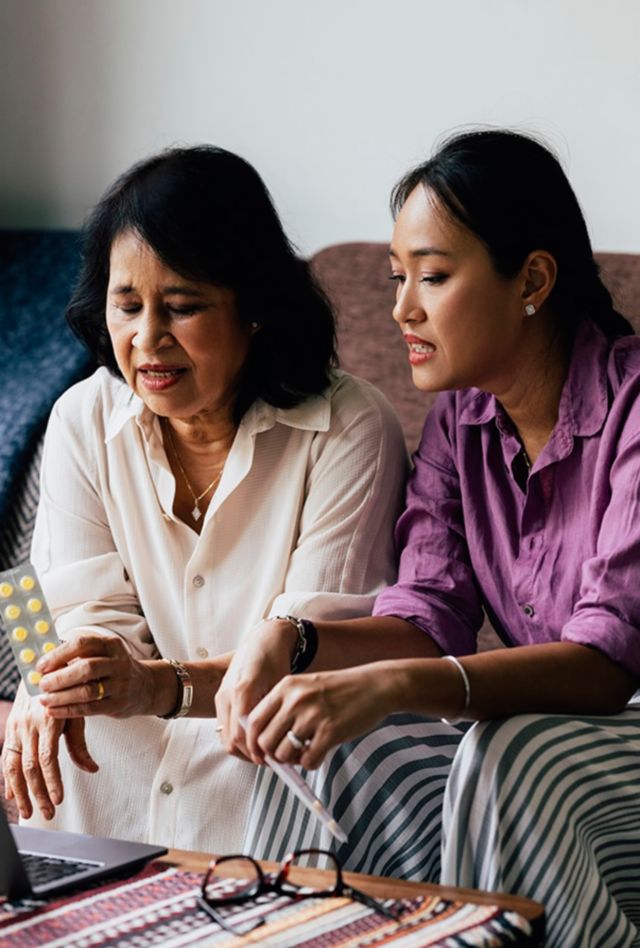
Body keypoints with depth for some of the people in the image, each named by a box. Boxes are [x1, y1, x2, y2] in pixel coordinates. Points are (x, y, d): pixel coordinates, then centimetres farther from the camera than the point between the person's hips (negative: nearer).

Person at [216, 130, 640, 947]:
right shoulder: (460, 418, 4)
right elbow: (428, 620, -3)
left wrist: (391, 685, -42)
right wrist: (289, 642, -24)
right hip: (539, 722, 6)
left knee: (514, 761, -33)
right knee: (337, 748, -15)